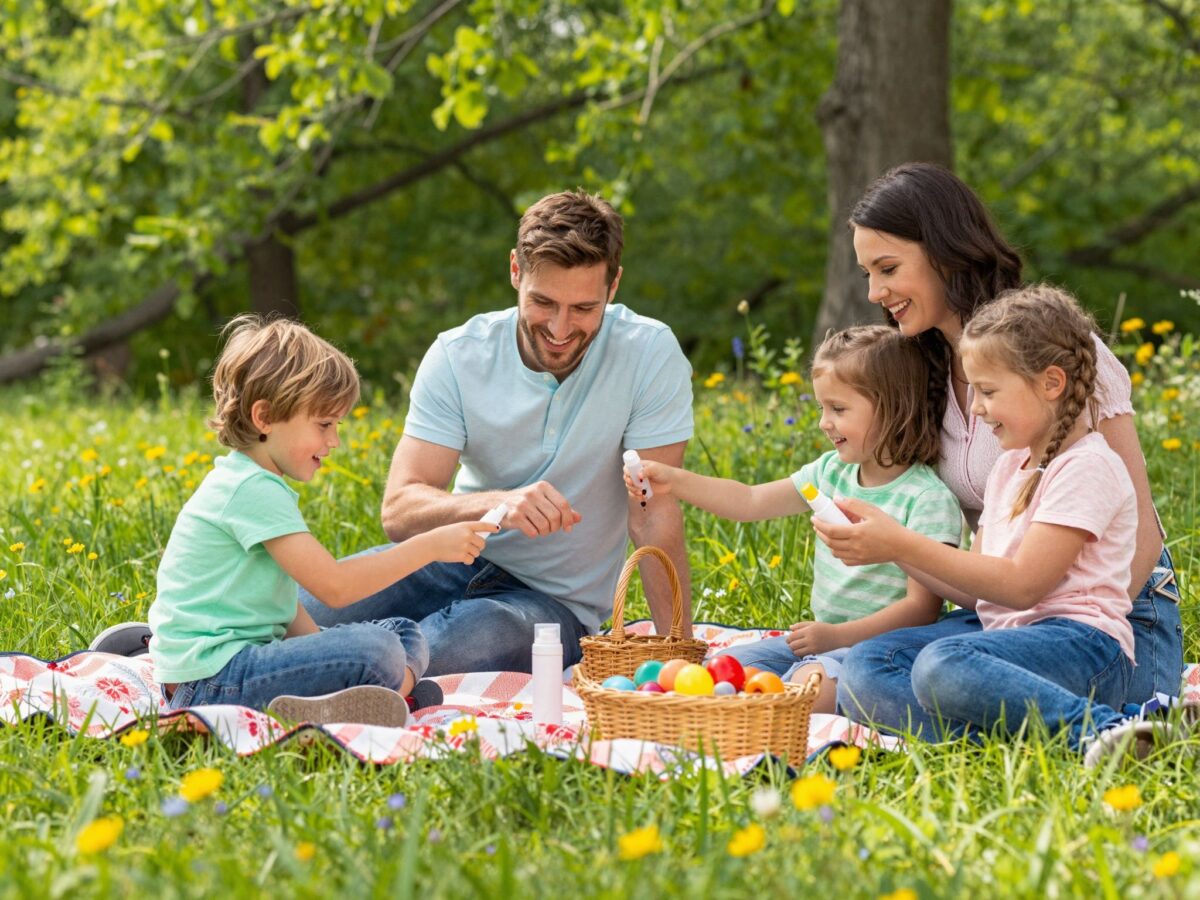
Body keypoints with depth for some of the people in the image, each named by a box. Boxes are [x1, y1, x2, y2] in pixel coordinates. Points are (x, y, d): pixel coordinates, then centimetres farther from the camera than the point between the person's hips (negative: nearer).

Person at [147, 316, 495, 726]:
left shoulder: (245, 483, 17)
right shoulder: (253, 490, -16)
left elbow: (283, 603, 20)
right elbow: (333, 586, -23)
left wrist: (327, 662, 6)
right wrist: (431, 545, -17)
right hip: (211, 681, -11)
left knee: (404, 635, 10)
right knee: (375, 651, -26)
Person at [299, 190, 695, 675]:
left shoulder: (650, 356, -15)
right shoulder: (458, 357, -11)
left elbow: (656, 518, -13)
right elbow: (399, 512, -18)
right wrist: (498, 503, -38)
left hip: (555, 600, -1)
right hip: (458, 563, 1)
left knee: (461, 651, -36)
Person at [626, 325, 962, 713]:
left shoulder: (927, 499, -14)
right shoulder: (832, 473, 9)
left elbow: (922, 607, -17)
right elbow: (751, 502, 14)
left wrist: (838, 635, -23)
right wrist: (675, 481, 3)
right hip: (822, 635, 8)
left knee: (812, 684, -37)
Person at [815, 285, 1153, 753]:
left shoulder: (1087, 467, -7)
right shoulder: (1009, 468, 22)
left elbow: (1022, 584, -15)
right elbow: (972, 590, 19)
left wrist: (904, 546, -14)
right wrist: (889, 541, 5)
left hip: (1083, 647, -9)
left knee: (942, 666, -36)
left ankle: (1104, 729, -30)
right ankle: (995, 734, -28)